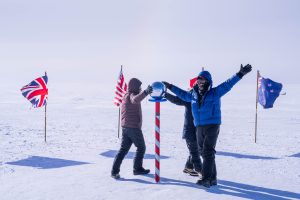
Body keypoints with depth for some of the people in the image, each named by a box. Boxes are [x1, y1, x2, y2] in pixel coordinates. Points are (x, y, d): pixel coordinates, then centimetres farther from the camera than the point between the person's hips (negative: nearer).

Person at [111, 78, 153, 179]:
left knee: (123, 149, 8)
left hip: (125, 127, 8)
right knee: (141, 148, 9)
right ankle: (137, 168, 16)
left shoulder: (126, 96, 16)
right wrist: (145, 92, -48)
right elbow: (135, 100, -38)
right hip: (134, 127, -8)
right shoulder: (132, 95, -13)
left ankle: (115, 171, -1)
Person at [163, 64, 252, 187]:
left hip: (212, 126, -6)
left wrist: (240, 74, -20)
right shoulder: (193, 95, 10)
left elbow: (228, 84, -11)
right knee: (204, 153, 10)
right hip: (199, 127, 6)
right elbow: (183, 94, 27)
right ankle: (212, 178, 20)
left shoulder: (215, 93, -4)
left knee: (208, 152, -11)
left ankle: (206, 179, -10)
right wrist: (170, 87, 33)